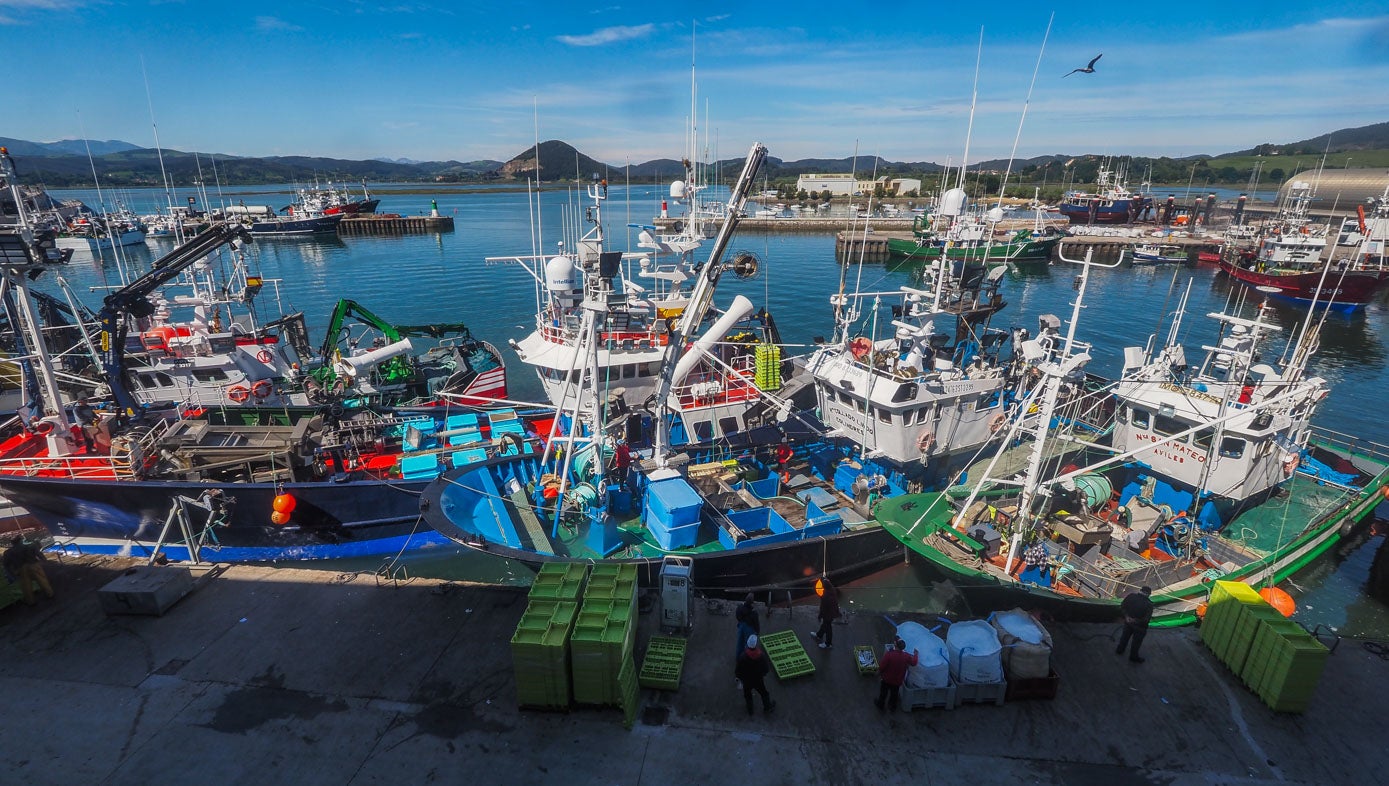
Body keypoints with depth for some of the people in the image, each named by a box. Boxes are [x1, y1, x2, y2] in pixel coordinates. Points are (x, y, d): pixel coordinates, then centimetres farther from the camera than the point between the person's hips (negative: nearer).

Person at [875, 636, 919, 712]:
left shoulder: (888, 654, -33)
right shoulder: (906, 656, -22)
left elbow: (882, 666, -24)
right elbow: (914, 663, -1)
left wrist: (879, 672, -3)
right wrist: (915, 654, 16)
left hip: (886, 679, -2)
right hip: (898, 680, 3)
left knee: (883, 692, 22)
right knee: (894, 693, 27)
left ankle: (881, 705, 43)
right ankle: (893, 707, 48)